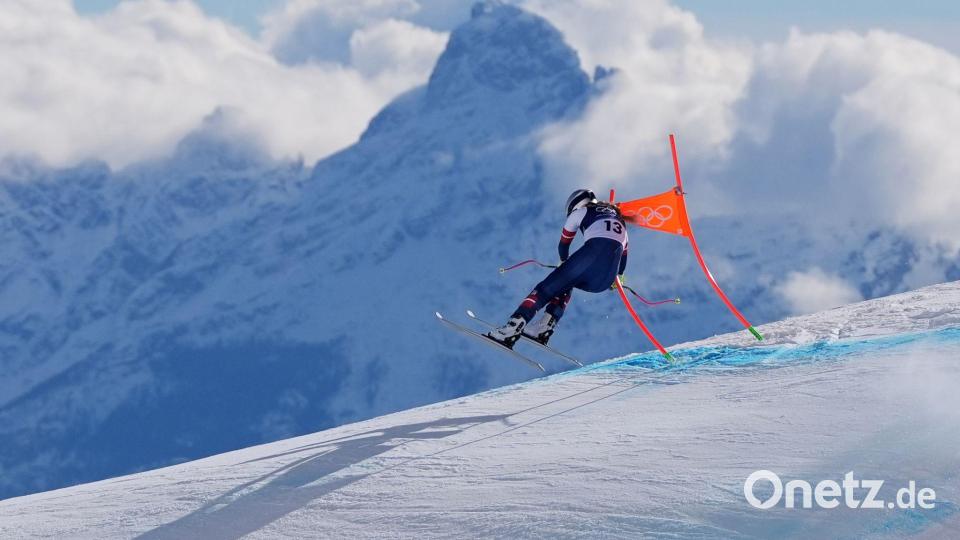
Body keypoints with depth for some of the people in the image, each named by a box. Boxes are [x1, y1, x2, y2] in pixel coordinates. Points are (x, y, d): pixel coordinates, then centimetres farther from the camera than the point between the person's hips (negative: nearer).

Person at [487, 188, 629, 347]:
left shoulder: (581, 211, 24)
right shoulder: (618, 217, 38)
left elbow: (563, 243, 34)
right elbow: (624, 252, 42)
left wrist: (564, 260, 53)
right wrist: (618, 275, 58)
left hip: (593, 251, -5)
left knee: (547, 287, 1)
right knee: (565, 285, 28)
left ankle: (511, 330, -17)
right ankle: (544, 328, 5)